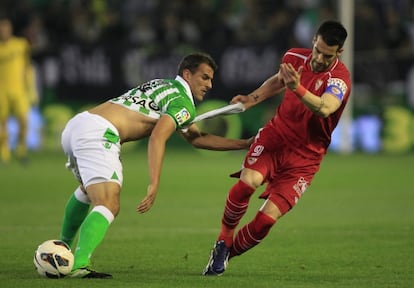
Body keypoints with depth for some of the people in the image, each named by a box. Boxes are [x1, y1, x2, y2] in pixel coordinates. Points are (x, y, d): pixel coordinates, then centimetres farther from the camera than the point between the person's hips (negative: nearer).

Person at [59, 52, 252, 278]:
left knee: (89, 189, 35)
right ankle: (79, 265, -39)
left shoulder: (163, 86, 29)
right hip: (97, 132, -10)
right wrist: (154, 185, -24)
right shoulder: (183, 103, 0)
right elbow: (157, 137, -17)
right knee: (109, 206, -21)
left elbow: (196, 138, 33)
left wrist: (244, 144, 32)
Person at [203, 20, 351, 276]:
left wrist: (297, 88, -56)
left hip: (304, 156, -3)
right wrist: (251, 99, 12)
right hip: (275, 137, 3)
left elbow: (324, 108, -40)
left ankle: (226, 255, 12)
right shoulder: (295, 57, 0)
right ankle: (224, 241, -7)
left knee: (266, 219, -13)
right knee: (248, 182, -28)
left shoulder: (340, 79, -17)